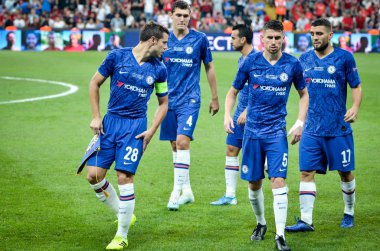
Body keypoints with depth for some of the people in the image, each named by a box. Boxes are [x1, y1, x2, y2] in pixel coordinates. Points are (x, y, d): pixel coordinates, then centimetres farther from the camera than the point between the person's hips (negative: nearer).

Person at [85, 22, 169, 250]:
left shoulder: (159, 69, 1)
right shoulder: (117, 56, -3)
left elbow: (163, 103, 12)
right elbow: (95, 83, 6)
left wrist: (151, 132, 0)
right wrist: (96, 117, 2)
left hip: (135, 126, -1)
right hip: (110, 122, 2)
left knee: (125, 177, -11)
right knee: (94, 175, -4)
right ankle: (124, 215, 19)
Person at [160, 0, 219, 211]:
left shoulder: (200, 39, -1)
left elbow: (209, 67, 8)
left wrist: (214, 97, 11)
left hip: (190, 99, -3)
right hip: (169, 99, 3)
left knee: (182, 141, -17)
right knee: (175, 145, 8)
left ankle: (178, 190, -16)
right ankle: (186, 190, 20)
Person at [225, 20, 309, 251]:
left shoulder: (292, 64, -2)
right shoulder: (251, 62, -2)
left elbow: (304, 94, 12)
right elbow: (233, 91, 9)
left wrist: (300, 123, 1)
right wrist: (228, 115, -7)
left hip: (277, 131, -1)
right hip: (253, 130, 1)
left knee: (278, 181, -13)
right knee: (254, 183, 8)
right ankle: (261, 223, 32)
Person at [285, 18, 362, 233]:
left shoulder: (344, 57, -4)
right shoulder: (305, 60, 7)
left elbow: (356, 86, 0)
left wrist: (355, 107, -17)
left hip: (339, 128, -3)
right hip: (312, 129, 3)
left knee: (345, 172, 7)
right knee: (307, 172, -5)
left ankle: (349, 214, 27)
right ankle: (306, 220, -5)